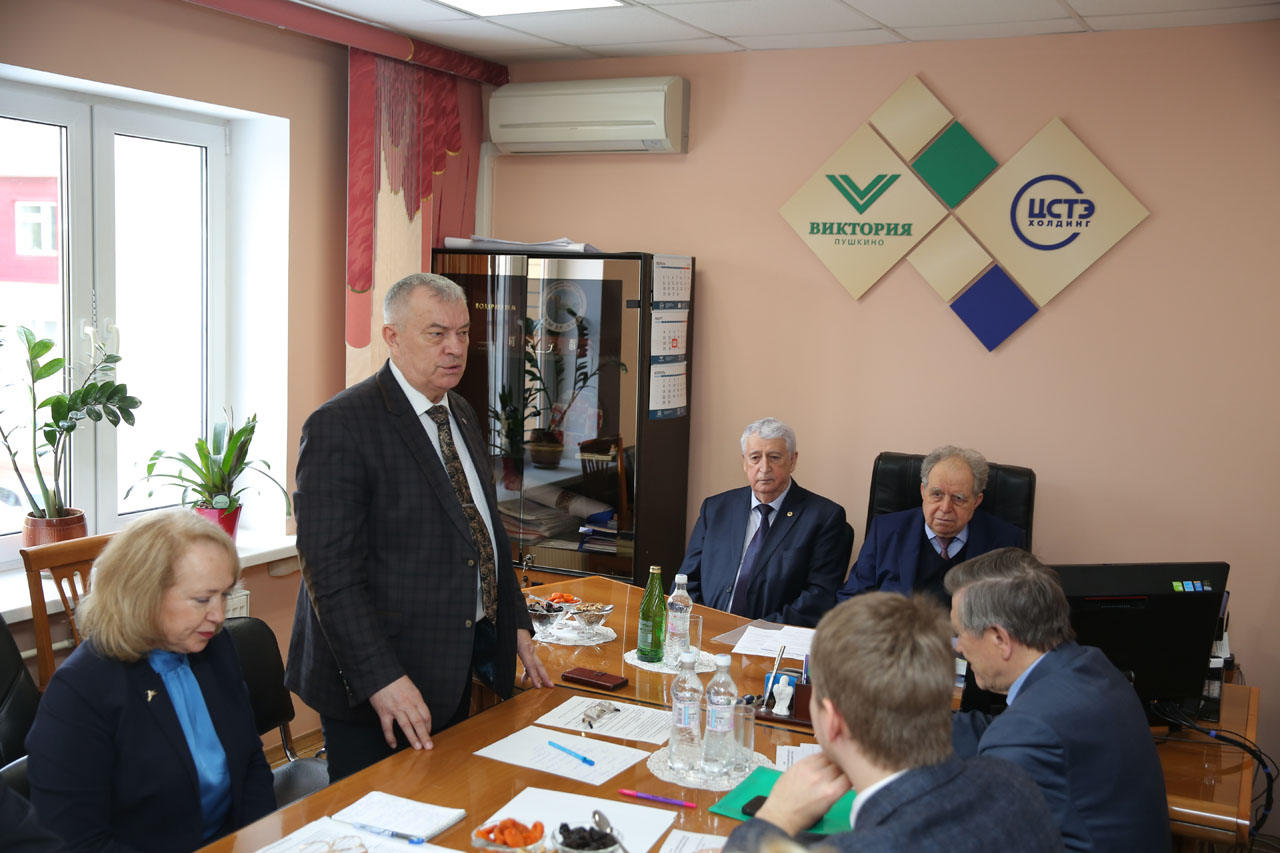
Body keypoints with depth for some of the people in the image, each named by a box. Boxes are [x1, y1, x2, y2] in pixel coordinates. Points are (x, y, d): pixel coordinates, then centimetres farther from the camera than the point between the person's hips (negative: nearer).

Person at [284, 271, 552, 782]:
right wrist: (382, 680, -25)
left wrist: (516, 625, 14)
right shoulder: (340, 426, -16)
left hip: (457, 675, 8)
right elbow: (331, 570, -21)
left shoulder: (461, 414, 12)